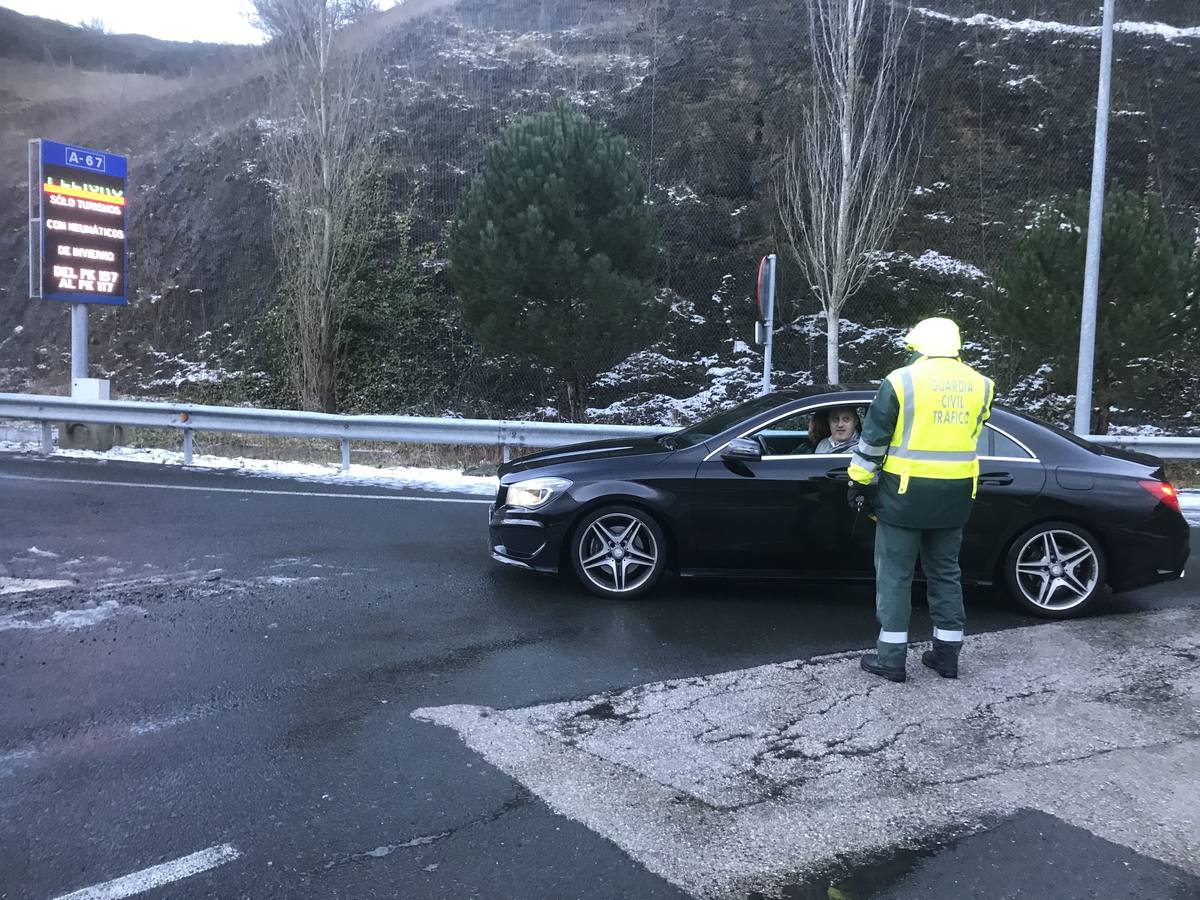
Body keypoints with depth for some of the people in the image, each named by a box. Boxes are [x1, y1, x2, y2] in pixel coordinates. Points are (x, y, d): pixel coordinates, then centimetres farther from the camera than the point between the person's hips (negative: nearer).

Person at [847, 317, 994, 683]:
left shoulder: (902, 380, -9)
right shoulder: (979, 384, 6)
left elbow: (873, 438, -6)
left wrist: (859, 481, 3)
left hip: (906, 491, -5)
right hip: (955, 494, 5)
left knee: (895, 574, 4)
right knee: (945, 572, 16)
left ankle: (891, 657, 7)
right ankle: (947, 653, 22)